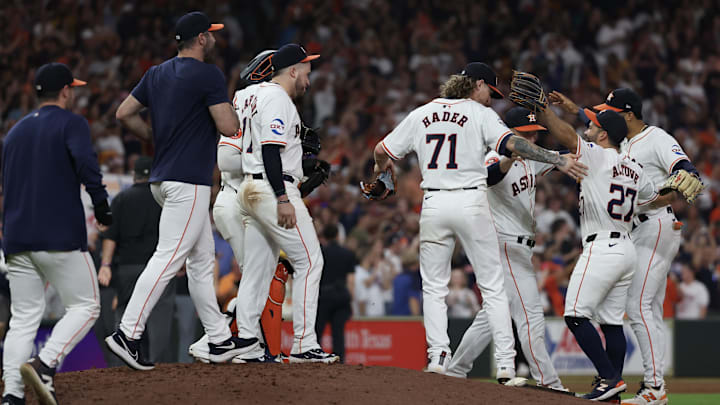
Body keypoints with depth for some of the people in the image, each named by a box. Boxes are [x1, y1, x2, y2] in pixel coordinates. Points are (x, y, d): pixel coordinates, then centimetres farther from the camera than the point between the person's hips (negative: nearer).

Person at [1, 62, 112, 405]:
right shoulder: (71, 123, -1)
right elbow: (86, 163, -19)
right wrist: (101, 206, -10)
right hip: (60, 236, -6)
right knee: (84, 306, 2)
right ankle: (44, 365, -18)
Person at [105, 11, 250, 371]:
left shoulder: (157, 74, 12)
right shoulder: (208, 75, -12)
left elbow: (124, 114, 13)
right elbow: (229, 128, -15)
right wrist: (230, 109, 6)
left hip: (163, 177, 9)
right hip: (189, 182, -9)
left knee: (202, 260, 13)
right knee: (168, 258, -11)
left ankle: (219, 340, 17)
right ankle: (127, 334, -17)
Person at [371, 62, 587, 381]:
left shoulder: (421, 114, 10)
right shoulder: (480, 113, -1)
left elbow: (382, 149, 13)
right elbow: (511, 143, -16)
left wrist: (382, 166, 37)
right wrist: (558, 160, -20)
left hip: (433, 205, 3)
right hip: (471, 203, -3)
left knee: (434, 286, 12)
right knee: (492, 286, 4)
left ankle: (438, 355, -4)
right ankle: (505, 364, -2)